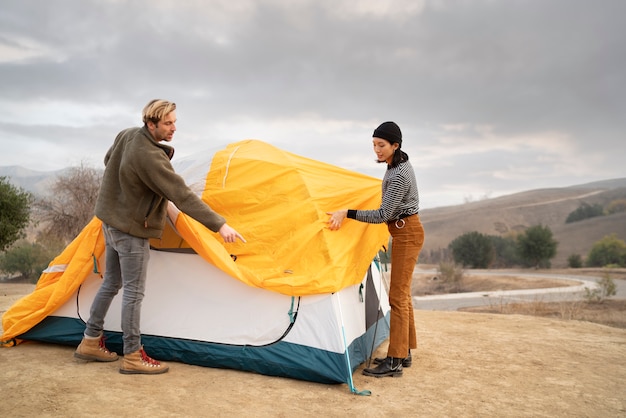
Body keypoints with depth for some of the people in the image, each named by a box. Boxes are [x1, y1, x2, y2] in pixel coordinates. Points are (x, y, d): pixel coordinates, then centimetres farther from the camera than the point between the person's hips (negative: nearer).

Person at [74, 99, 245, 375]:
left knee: (111, 283, 19)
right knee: (134, 292, -1)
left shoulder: (127, 135, 1)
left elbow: (109, 161, 21)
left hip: (112, 221, 10)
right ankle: (133, 357, 9)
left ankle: (91, 343, 30)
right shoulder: (150, 157, -28)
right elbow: (183, 196, -32)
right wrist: (219, 225, -32)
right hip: (131, 228, -9)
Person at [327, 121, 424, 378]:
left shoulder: (399, 175, -23)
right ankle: (404, 353, 20)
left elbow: (383, 215, -25)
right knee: (403, 294, 12)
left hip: (406, 234, -10)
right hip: (406, 231, 10)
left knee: (398, 296, -9)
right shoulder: (398, 166, 8)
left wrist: (347, 214, -28)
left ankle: (394, 361, -4)